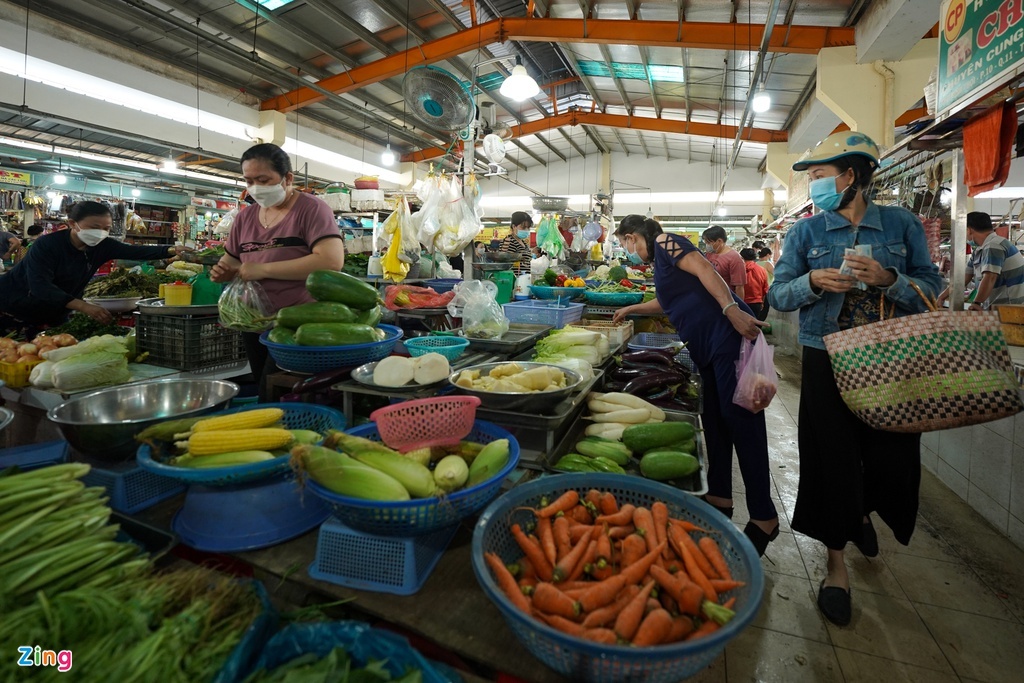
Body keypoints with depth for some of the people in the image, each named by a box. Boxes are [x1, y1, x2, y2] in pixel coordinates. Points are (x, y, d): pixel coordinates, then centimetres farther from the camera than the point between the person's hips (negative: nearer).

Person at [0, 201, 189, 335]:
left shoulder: (102, 246, -9)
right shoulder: (46, 245, -25)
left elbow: (137, 252, -21)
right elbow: (41, 287, -34)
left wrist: (170, 251, -41)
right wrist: (84, 307, -48)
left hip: (53, 318, 5)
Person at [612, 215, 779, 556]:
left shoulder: (665, 242, -1)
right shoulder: (660, 261, 25)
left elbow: (702, 267, -17)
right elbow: (668, 301, 41)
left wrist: (732, 310, -28)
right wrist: (632, 309, 50)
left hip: (729, 335, -10)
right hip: (708, 347, 10)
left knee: (740, 418, -11)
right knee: (715, 419, 9)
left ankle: (764, 517, -3)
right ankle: (720, 498, 18)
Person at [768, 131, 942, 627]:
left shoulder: (902, 225, 3)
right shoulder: (806, 232, 3)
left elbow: (930, 290, 2)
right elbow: (777, 295, 0)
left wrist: (889, 280, -18)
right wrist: (813, 282, -19)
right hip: (827, 362, -1)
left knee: (891, 456, 7)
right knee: (832, 458, 1)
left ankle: (863, 512, 44)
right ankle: (836, 565, 18)